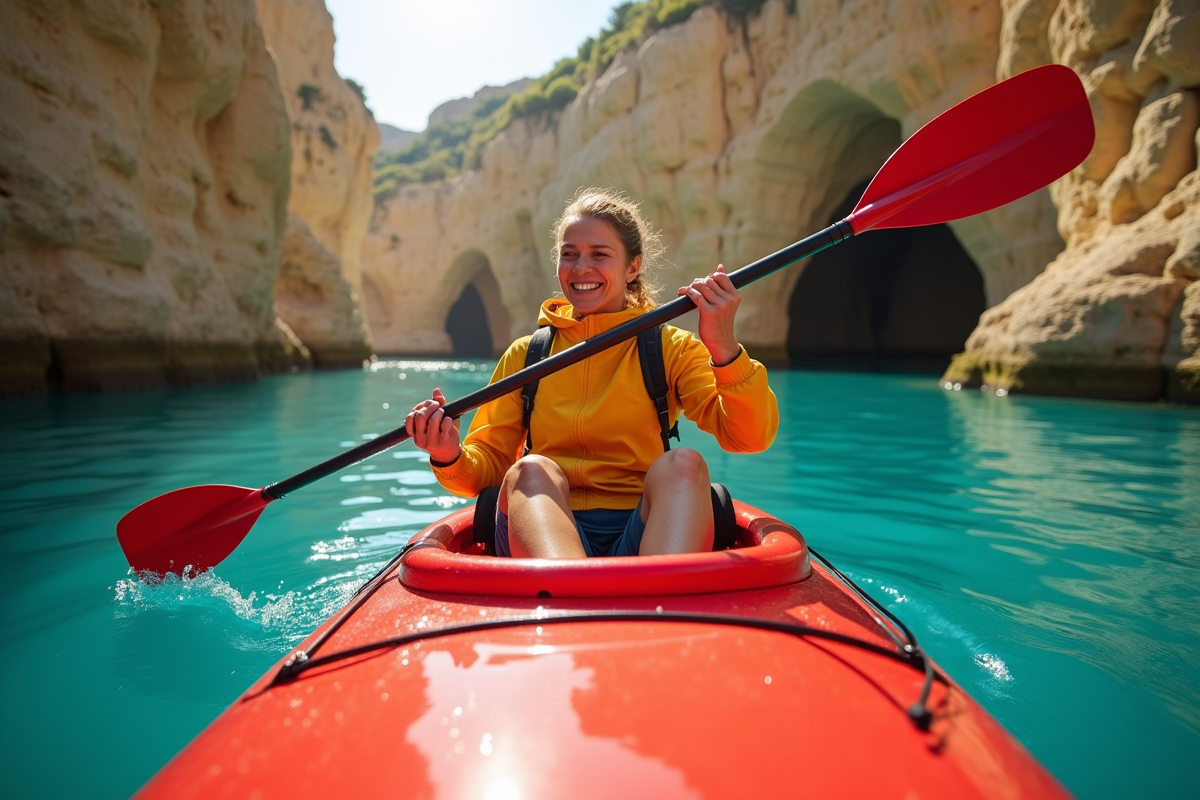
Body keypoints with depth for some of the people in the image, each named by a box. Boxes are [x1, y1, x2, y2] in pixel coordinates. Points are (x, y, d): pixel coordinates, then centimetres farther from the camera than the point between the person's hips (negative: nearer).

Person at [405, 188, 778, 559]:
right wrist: (450, 458, -13)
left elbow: (749, 438, -4)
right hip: (545, 532, 1)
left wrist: (724, 351, -21)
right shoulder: (525, 355, 14)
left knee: (682, 464, -27)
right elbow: (489, 464, 10)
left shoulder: (672, 348, 10)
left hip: (643, 532, 0)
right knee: (530, 469, -27)